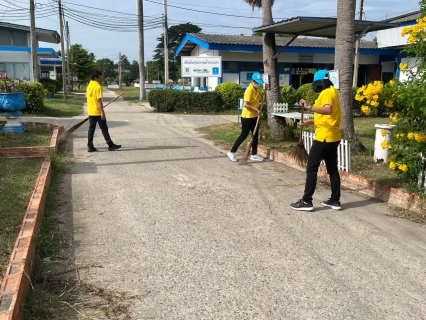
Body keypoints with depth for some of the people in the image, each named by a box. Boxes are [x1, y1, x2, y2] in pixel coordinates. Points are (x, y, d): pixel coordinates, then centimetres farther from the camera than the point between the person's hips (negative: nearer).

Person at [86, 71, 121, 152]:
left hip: (90, 112, 8)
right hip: (98, 112, -8)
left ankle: (90, 146, 6)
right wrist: (102, 112, -20)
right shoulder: (98, 87, -14)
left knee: (91, 129, 8)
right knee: (104, 129, 0)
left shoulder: (89, 86, 12)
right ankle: (110, 145, 7)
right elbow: (99, 100, -20)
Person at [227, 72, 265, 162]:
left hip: (254, 116, 9)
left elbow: (262, 96, 25)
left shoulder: (257, 89, 7)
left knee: (255, 135, 11)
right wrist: (256, 110, -23)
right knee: (244, 135, -3)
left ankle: (254, 155, 19)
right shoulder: (249, 90, -21)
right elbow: (245, 105, -27)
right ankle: (232, 152, 8)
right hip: (247, 117, -9)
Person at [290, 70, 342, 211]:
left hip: (324, 137, -10)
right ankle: (335, 200, 17)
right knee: (332, 169, 12)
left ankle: (306, 201, -3)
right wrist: (310, 122, 17)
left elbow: (328, 110, -33)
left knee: (311, 168, -5)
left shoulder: (326, 93, -13)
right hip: (333, 137, 10)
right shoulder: (332, 92, 18)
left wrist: (309, 107, -40)